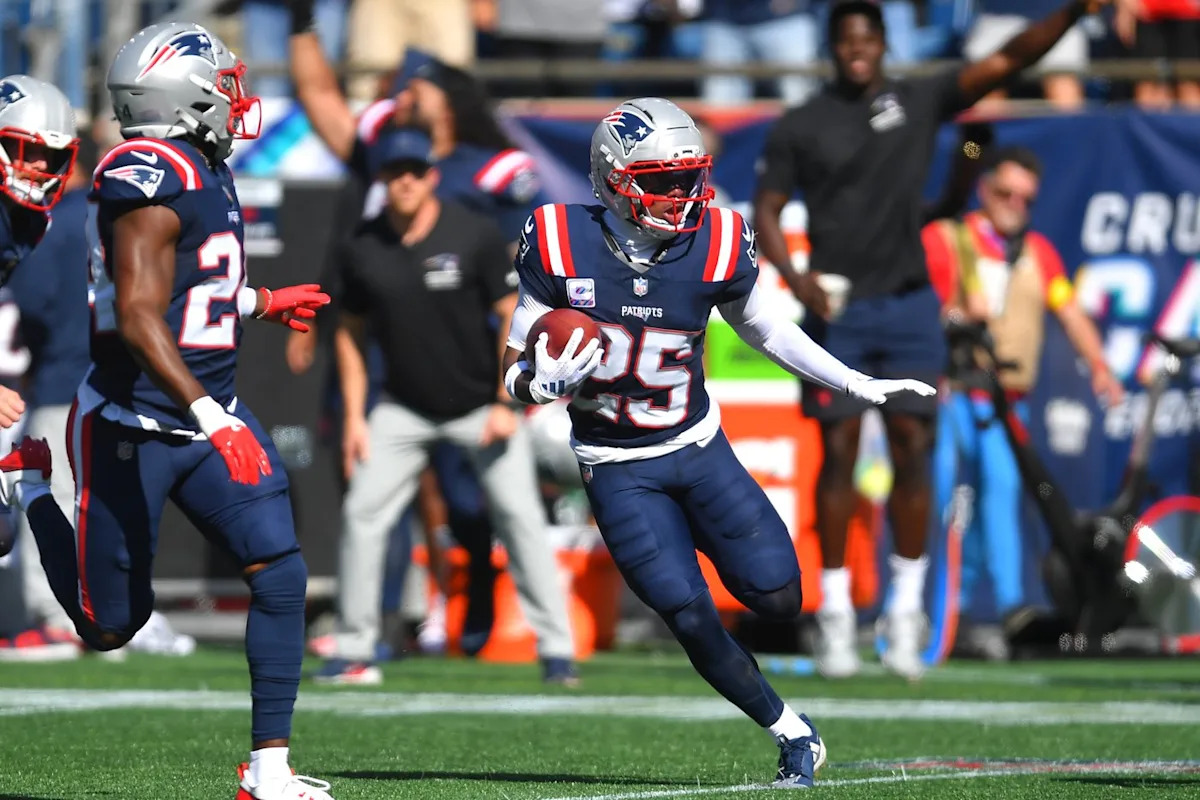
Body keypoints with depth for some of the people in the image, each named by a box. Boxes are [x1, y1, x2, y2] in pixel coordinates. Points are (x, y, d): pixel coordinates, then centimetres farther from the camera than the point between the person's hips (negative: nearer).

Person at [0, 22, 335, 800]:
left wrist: (264, 303, 39)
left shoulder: (203, 173, 8)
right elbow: (138, 319, -29)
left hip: (208, 413, 8)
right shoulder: (152, 180, -22)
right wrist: (210, 417, -36)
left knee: (281, 573, -7)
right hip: (133, 427, -8)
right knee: (111, 625, 5)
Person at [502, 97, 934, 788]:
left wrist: (861, 386, 5)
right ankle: (792, 732, 9)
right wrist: (546, 382, -29)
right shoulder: (561, 247, -15)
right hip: (619, 469, -2)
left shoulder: (715, 246, -11)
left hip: (700, 448, 2)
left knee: (780, 600, -7)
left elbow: (767, 330, 9)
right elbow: (518, 376, -5)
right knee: (691, 619, -11)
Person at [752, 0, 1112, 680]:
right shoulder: (800, 128, 3)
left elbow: (1006, 62, -5)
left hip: (909, 305, 1)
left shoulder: (921, 101, 4)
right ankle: (836, 617, 4)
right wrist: (792, 277, -13)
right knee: (839, 453, -2)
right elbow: (767, 209, 5)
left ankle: (905, 612, 6)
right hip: (836, 310, -1)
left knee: (912, 450, -2)